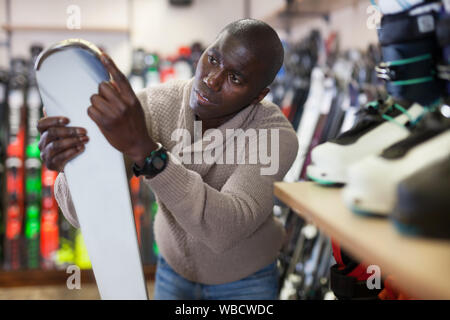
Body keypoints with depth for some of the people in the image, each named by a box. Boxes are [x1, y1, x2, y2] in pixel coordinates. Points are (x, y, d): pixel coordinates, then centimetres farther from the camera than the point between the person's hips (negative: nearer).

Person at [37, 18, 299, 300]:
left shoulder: (277, 136, -32)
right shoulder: (152, 105, -24)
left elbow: (227, 229, -47)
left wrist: (143, 150, -56)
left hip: (246, 282, -2)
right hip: (175, 268, 3)